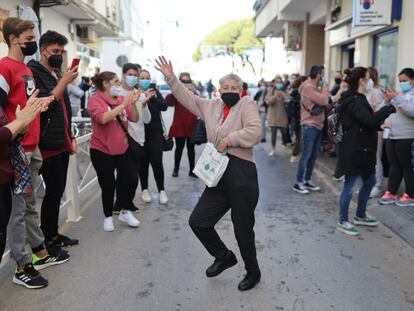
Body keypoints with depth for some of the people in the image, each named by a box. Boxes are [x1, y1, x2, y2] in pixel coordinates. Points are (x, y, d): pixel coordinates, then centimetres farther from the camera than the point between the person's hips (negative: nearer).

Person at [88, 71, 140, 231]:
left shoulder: (122, 98, 1)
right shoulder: (95, 100, -11)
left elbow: (134, 119, -1)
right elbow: (103, 118, -29)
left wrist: (133, 103, -16)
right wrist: (123, 104, -27)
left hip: (123, 148, 4)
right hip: (102, 150, -4)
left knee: (127, 179, 9)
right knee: (108, 184, 4)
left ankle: (124, 212, 28)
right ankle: (108, 217, 22)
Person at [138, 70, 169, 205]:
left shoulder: (155, 92, 5)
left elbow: (164, 106, -8)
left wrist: (153, 97, -22)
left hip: (155, 132, 1)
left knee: (157, 162, -3)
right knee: (143, 162, 6)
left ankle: (161, 190, 9)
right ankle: (144, 189, 21)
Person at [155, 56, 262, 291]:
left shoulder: (247, 104, -2)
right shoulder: (212, 106, 15)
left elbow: (254, 131, -18)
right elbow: (188, 98, 22)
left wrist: (229, 139, -15)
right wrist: (171, 78, 15)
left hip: (242, 177, -6)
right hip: (218, 177, 7)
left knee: (243, 230, 4)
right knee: (198, 221, 8)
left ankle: (253, 272, 30)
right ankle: (224, 256, 32)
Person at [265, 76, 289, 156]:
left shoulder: (285, 91, 6)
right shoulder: (271, 91, 4)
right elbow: (268, 101, -6)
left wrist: (283, 96, -19)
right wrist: (275, 96, -20)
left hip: (283, 115, 1)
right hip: (273, 115, -1)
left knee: (284, 132, 3)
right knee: (273, 133, 0)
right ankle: (273, 149, 11)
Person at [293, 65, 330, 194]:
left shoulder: (316, 88, 17)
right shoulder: (308, 87, -14)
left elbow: (323, 102, 15)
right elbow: (323, 101, -20)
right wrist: (325, 87, -5)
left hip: (318, 125, 9)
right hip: (310, 125, -9)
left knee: (313, 155, 11)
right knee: (306, 155, -7)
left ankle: (307, 180, 19)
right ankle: (298, 183, -1)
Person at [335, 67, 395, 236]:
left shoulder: (357, 99, 15)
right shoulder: (355, 101, -17)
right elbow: (370, 120, -29)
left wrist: (379, 125, 9)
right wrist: (390, 108, -21)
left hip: (362, 149, 10)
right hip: (354, 150, -10)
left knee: (369, 182, 18)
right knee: (349, 186, 0)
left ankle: (360, 216, 33)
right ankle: (342, 222, 13)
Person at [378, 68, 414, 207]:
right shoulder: (400, 93, 18)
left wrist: (397, 98, -21)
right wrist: (388, 101, 4)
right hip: (391, 135, 7)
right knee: (394, 165, 10)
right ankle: (391, 193, 15)